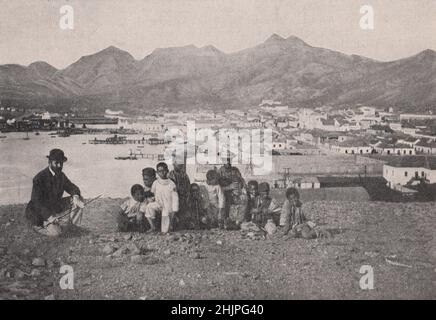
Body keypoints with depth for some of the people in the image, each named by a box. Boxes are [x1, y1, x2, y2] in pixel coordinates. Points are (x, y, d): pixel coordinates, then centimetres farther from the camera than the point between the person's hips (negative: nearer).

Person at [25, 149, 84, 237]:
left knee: (79, 200, -6)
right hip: (40, 213, -7)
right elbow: (36, 201, -25)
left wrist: (75, 196, -21)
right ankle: (37, 225, 4)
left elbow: (72, 187, 6)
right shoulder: (39, 178, -22)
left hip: (55, 208, 7)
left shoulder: (61, 175, -1)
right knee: (55, 233, -26)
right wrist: (49, 216, -35)